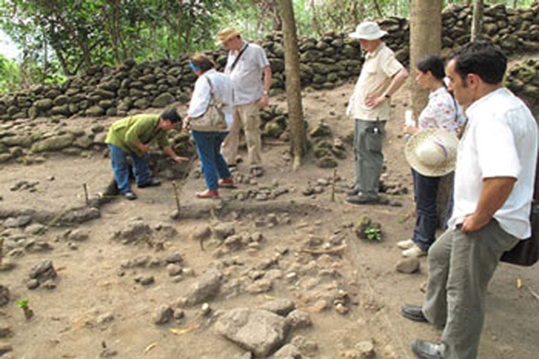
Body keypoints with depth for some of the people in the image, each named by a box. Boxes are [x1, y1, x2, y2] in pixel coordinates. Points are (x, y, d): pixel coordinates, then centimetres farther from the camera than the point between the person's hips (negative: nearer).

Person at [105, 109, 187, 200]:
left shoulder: (162, 129, -9)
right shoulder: (146, 121, -39)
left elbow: (165, 145, 6)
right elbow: (130, 136, -38)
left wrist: (175, 157, 3)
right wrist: (142, 146, -27)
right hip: (118, 136, -9)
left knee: (141, 156, 16)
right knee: (120, 165, -5)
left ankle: (143, 181, 31)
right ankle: (125, 189, 2)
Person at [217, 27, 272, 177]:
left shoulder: (255, 50, -3)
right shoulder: (231, 53, 15)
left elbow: (267, 72, -6)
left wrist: (265, 93, -13)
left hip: (249, 100, -6)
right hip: (231, 100, 6)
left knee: (252, 132, -2)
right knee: (229, 131, 7)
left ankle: (255, 165, 6)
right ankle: (228, 161, 17)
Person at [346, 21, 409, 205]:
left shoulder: (384, 55, -15)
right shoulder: (370, 55, 15)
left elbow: (402, 74, -29)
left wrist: (384, 97, -25)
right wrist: (355, 100, 17)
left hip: (372, 115, -10)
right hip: (361, 113, 10)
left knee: (370, 153, -5)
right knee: (360, 151, 17)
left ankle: (369, 192, 2)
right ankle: (361, 186, 28)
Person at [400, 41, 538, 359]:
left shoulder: (490, 115, -27)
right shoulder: (512, 105, 8)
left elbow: (502, 177, -41)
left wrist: (479, 217, -25)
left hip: (488, 226, -11)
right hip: (483, 218, 11)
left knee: (465, 295, 7)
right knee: (440, 255, 29)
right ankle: (435, 313, 52)